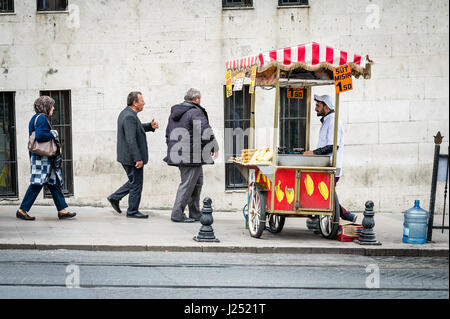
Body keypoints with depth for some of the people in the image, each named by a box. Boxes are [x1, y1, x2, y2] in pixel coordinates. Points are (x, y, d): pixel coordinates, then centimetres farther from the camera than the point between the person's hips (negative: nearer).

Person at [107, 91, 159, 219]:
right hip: (132, 158, -10)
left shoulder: (126, 113, 11)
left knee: (134, 182, 21)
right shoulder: (130, 117, -21)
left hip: (127, 157, 10)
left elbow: (137, 128, 25)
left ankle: (115, 198, 23)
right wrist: (138, 159, -24)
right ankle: (132, 211, 11)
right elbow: (131, 140, -26)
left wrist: (150, 126, 7)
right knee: (136, 184, 2)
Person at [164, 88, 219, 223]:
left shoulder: (174, 112, 17)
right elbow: (206, 132, -19)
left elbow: (168, 133, 24)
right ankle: (177, 214, -1)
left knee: (197, 182, 17)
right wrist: (214, 148, -8)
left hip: (178, 155, 9)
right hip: (192, 156, -9)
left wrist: (172, 149, 29)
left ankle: (195, 214, 19)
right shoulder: (195, 112, -13)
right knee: (188, 184, -3)